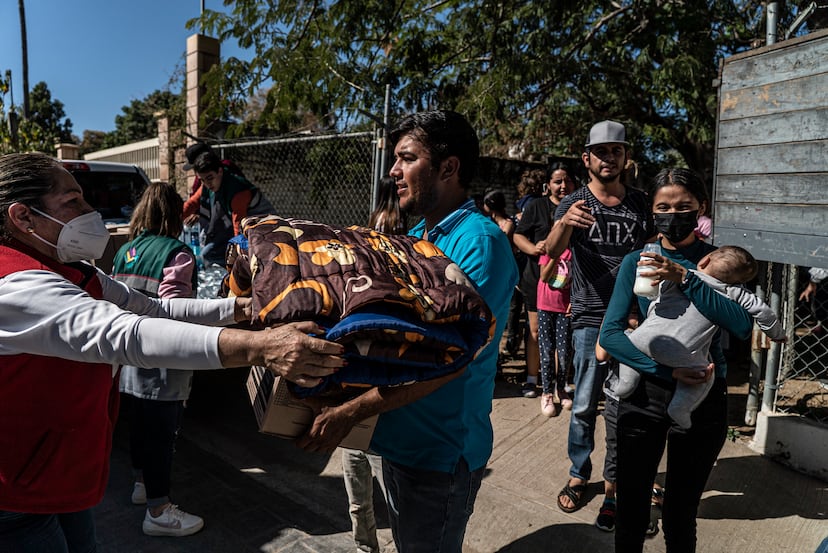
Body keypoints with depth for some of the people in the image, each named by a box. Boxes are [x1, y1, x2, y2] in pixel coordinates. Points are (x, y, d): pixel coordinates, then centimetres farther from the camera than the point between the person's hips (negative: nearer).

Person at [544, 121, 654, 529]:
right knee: (584, 405, 3)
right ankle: (578, 474, 22)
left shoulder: (640, 204, 7)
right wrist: (563, 224, -41)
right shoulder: (573, 204, -2)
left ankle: (612, 484, 24)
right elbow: (551, 251, -19)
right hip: (590, 318, -2)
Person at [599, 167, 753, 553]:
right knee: (631, 514, 10)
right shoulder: (635, 262, -3)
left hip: (703, 396, 0)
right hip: (644, 393, 0)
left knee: (679, 518, 13)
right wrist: (668, 370, -22)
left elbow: (742, 326, -19)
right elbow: (610, 334, -12)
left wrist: (685, 279, -28)